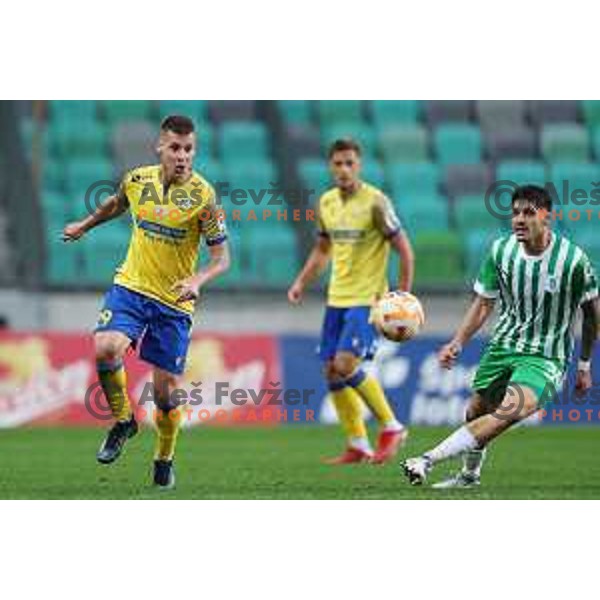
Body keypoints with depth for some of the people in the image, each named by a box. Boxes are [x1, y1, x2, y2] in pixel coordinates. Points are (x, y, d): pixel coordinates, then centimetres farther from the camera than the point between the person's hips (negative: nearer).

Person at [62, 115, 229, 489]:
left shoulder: (203, 195, -13)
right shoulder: (137, 180, -3)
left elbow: (222, 258, -11)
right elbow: (117, 204, 23)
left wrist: (198, 281, -30)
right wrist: (84, 226, 34)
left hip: (175, 301, -2)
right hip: (130, 286, 2)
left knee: (166, 391, 0)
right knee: (105, 347, -26)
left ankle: (165, 459, 27)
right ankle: (123, 421, 0)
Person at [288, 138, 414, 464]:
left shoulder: (375, 202, -12)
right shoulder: (326, 202, 8)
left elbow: (404, 249, -9)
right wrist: (301, 283, 10)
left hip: (367, 298, -7)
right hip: (336, 299, 7)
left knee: (346, 364, -19)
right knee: (331, 370, 3)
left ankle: (391, 427, -2)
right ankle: (357, 446, 13)